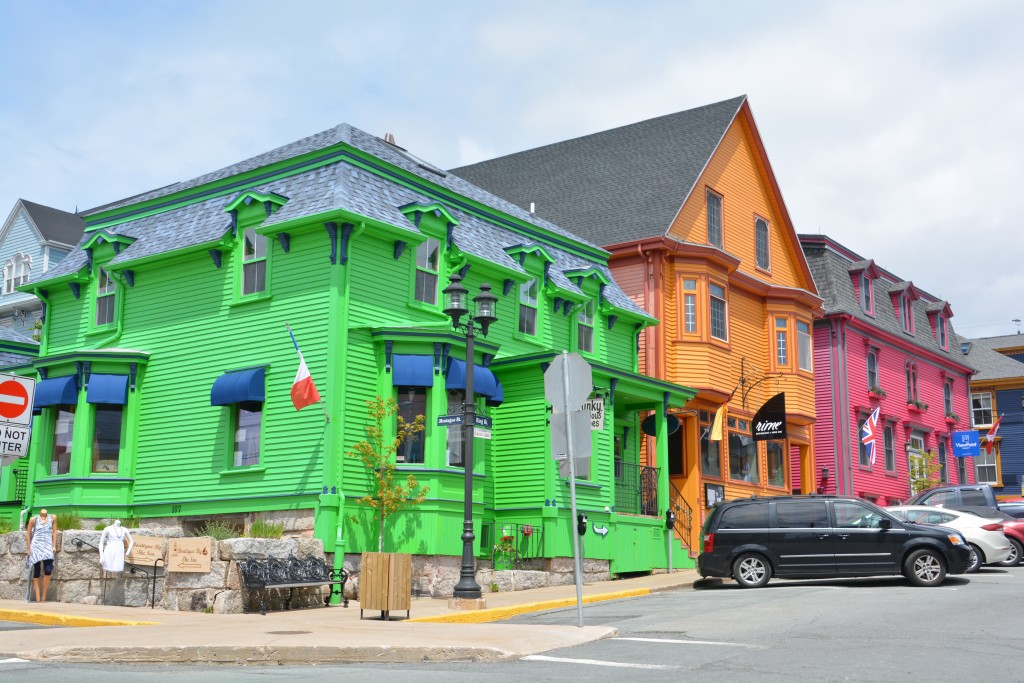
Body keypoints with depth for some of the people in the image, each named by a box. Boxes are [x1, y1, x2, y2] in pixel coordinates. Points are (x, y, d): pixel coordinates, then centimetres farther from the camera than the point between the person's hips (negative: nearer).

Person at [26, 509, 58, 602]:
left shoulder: (53, 518, 9)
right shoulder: (34, 519, 4)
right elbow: (28, 534, 8)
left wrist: (54, 546, 6)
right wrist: (29, 549, 5)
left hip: (47, 546, 1)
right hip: (36, 546, -1)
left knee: (48, 571, -15)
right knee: (37, 573, -1)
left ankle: (43, 598, -3)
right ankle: (38, 599, 2)